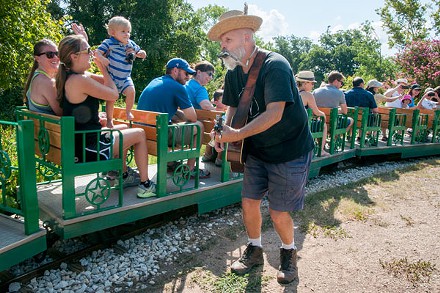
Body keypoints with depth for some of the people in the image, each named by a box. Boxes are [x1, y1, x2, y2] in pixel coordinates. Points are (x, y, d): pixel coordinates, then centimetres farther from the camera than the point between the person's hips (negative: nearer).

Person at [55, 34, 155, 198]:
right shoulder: (80, 80, -25)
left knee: (122, 130, 31)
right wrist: (102, 66, -5)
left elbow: (107, 82, 14)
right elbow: (114, 94, -15)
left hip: (78, 142, 10)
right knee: (139, 134, 6)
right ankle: (145, 185, 14)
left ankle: (124, 176, 38)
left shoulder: (69, 77, 7)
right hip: (89, 149, -10)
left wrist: (101, 65, 2)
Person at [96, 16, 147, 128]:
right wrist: (102, 59, -30)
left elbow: (139, 52, 21)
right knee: (111, 98, -1)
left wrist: (142, 54, -3)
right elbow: (98, 52, -9)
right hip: (111, 77, -3)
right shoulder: (109, 43, -7)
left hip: (125, 77, 3)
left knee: (131, 91, -20)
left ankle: (128, 111, 5)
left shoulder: (131, 44, 8)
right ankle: (109, 119, 17)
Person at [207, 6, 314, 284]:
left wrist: (237, 134, -29)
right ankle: (254, 250, 31)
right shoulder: (233, 73, 1)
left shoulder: (275, 66, -22)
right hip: (257, 150, 6)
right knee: (249, 201, 5)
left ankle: (289, 252, 30)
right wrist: (224, 131, -9)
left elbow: (274, 114, -30)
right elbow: (234, 107, 11)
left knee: (279, 213, -1)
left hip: (290, 151, -6)